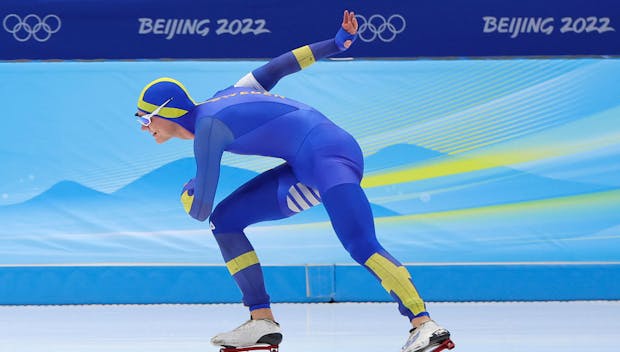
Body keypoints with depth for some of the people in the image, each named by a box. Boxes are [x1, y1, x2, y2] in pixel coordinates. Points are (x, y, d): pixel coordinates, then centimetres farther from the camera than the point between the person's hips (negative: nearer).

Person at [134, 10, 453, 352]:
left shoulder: (207, 124, -9)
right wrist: (335, 43, 22)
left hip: (329, 153, -10)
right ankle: (262, 323, 7)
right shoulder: (219, 101, 17)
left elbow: (201, 209, -7)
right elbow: (276, 67, 19)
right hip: (308, 168, 10)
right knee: (224, 219, 9)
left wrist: (187, 194, 17)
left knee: (361, 246, -26)